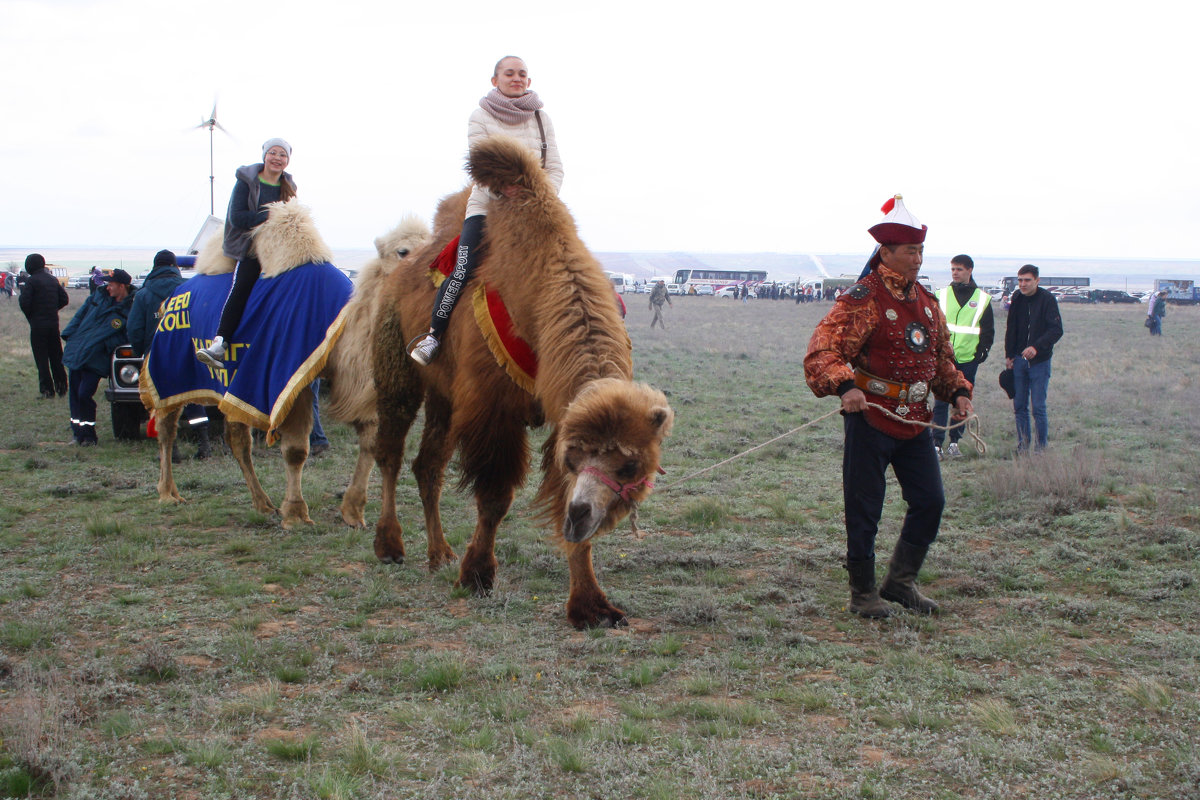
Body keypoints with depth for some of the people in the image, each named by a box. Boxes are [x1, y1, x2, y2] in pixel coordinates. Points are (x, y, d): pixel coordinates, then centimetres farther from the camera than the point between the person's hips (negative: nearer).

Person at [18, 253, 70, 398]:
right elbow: (64, 299, 9)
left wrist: (30, 316, 1)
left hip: (38, 325, -5)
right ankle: (61, 387, 13)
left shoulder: (31, 280, -11)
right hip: (54, 324, 5)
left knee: (41, 359, -1)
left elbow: (24, 302, -17)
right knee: (56, 357, 12)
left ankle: (47, 389, -3)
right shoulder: (53, 280, 8)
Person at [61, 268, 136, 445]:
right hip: (75, 354, 6)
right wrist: (69, 335, 12)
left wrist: (110, 345, -22)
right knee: (74, 394, 9)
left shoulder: (129, 310, -7)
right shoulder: (99, 297, 10)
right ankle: (78, 433, 21)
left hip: (95, 361, -6)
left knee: (84, 395, -11)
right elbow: (80, 316, 17)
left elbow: (129, 337, -12)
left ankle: (88, 436, 5)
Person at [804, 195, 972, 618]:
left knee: (930, 501, 7)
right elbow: (821, 351, -20)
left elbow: (942, 357, 24)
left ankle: (900, 581, 24)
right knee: (864, 511, 1)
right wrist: (845, 386, -36)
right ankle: (863, 593, 15)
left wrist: (958, 391, 7)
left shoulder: (926, 301, 13)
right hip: (870, 418, -7)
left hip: (915, 421, 7)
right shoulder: (863, 298, -11)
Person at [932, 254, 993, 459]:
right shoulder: (941, 295, 7)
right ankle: (937, 443, -4)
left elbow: (988, 330, 12)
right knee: (941, 401, -5)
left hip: (968, 359, 1)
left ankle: (954, 442, 15)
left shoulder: (982, 299, 8)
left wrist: (982, 351, 0)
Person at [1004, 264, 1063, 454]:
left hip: (1039, 360, -5)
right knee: (1019, 406, 7)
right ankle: (1023, 446, 16)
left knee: (1038, 407, -5)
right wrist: (1009, 355, 10)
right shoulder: (1017, 298, 6)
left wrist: (1037, 347, -27)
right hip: (1019, 360, 5)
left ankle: (1041, 446, 5)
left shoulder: (1047, 299, -9)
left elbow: (1057, 330, -15)